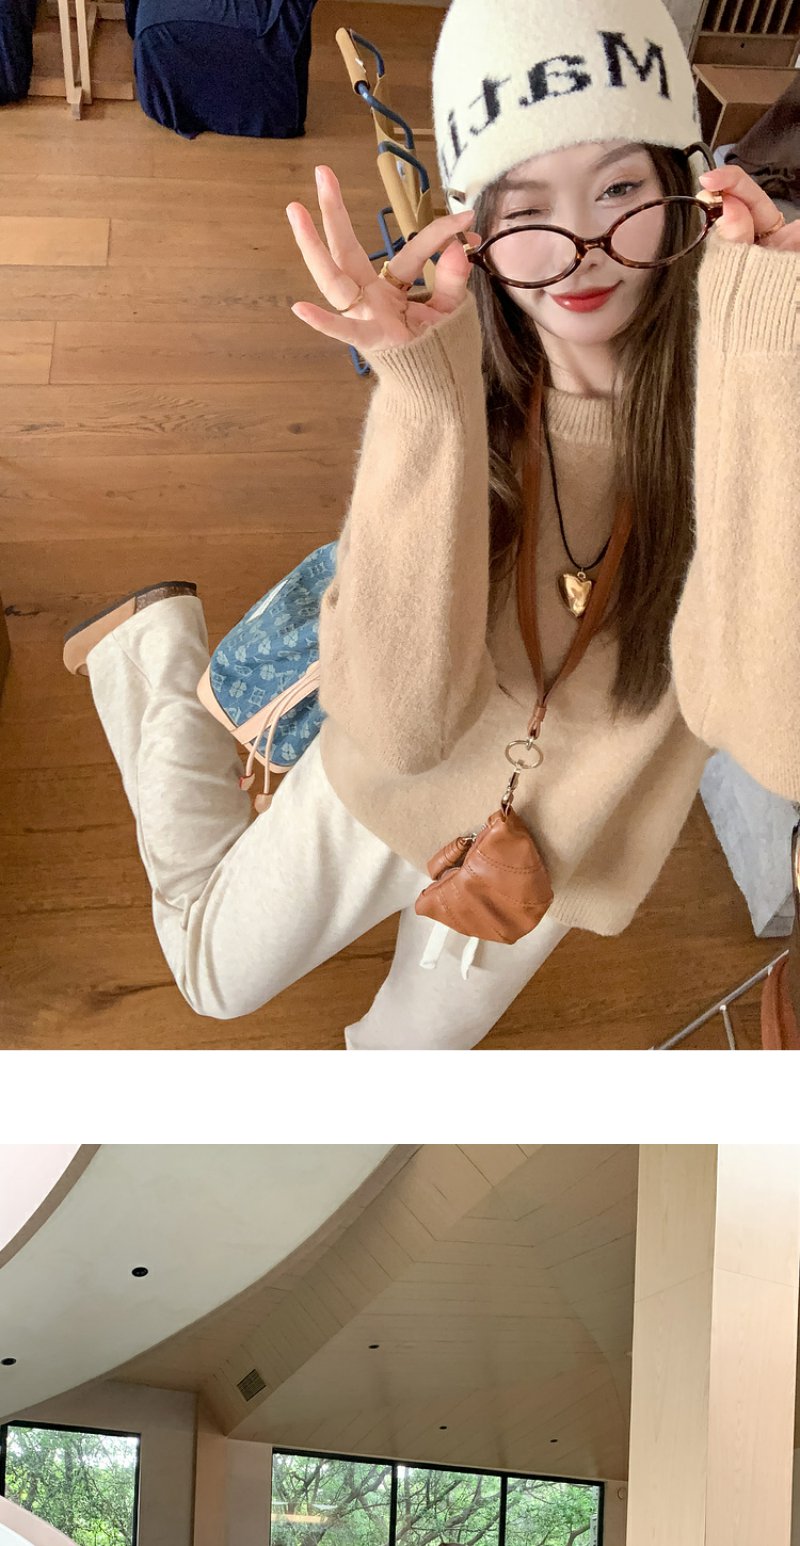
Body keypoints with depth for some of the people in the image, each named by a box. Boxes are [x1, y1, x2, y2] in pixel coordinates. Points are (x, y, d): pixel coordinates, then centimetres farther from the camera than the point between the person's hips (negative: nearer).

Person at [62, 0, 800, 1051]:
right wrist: (424, 398, -45)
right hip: (387, 790, 0)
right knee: (216, 975, 24)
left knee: (416, 1044, 27)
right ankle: (158, 648, 38)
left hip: (558, 843, 1)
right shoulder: (451, 377, -26)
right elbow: (403, 724, -35)